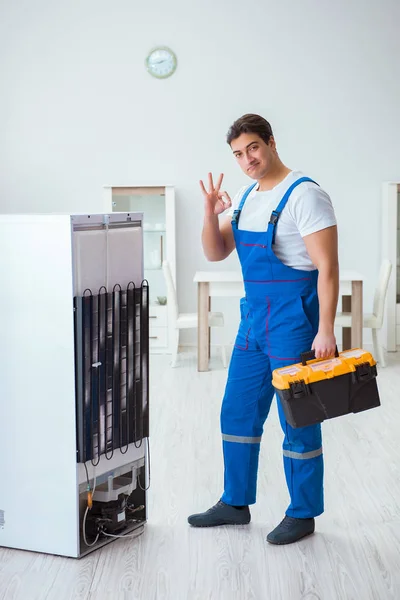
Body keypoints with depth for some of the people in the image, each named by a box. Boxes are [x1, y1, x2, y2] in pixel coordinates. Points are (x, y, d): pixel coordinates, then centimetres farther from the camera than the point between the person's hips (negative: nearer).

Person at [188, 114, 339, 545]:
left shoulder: (304, 195, -13)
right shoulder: (246, 197, 12)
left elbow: (327, 267, -18)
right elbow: (215, 253, 13)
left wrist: (325, 330, -24)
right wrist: (210, 213, -4)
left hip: (294, 319, -8)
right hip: (253, 319, 8)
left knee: (298, 421, 1)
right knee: (237, 413, 14)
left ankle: (303, 514, 16)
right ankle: (235, 504, 28)